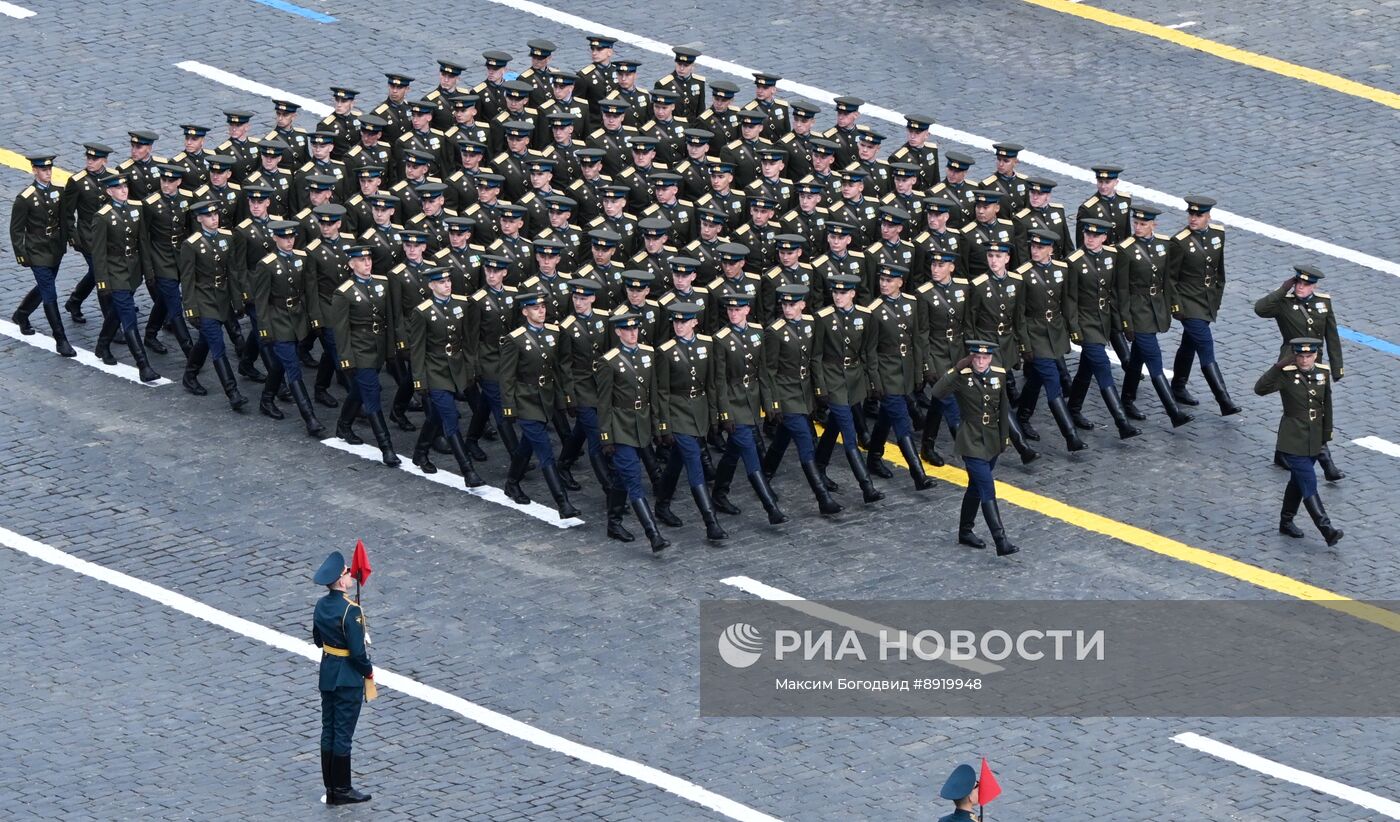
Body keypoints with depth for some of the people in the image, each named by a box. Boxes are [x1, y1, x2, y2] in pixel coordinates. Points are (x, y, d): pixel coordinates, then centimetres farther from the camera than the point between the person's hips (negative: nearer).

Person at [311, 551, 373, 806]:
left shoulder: (321, 605, 1)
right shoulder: (350, 610, -23)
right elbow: (358, 650, -22)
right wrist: (369, 671, -6)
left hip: (327, 673, 8)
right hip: (348, 678, -8)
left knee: (328, 731, 13)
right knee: (343, 733, 1)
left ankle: (331, 789, 19)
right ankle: (342, 790, 8)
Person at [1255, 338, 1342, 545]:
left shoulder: (1323, 373, 1)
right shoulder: (1286, 374, -14)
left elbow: (1326, 406, 11)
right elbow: (1260, 389, -28)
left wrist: (1326, 436, 14)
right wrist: (1278, 367, -34)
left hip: (1314, 441, 6)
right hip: (1293, 441, -6)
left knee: (1298, 481, 18)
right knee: (1309, 483, -10)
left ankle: (1286, 522, 34)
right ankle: (1327, 530, -16)